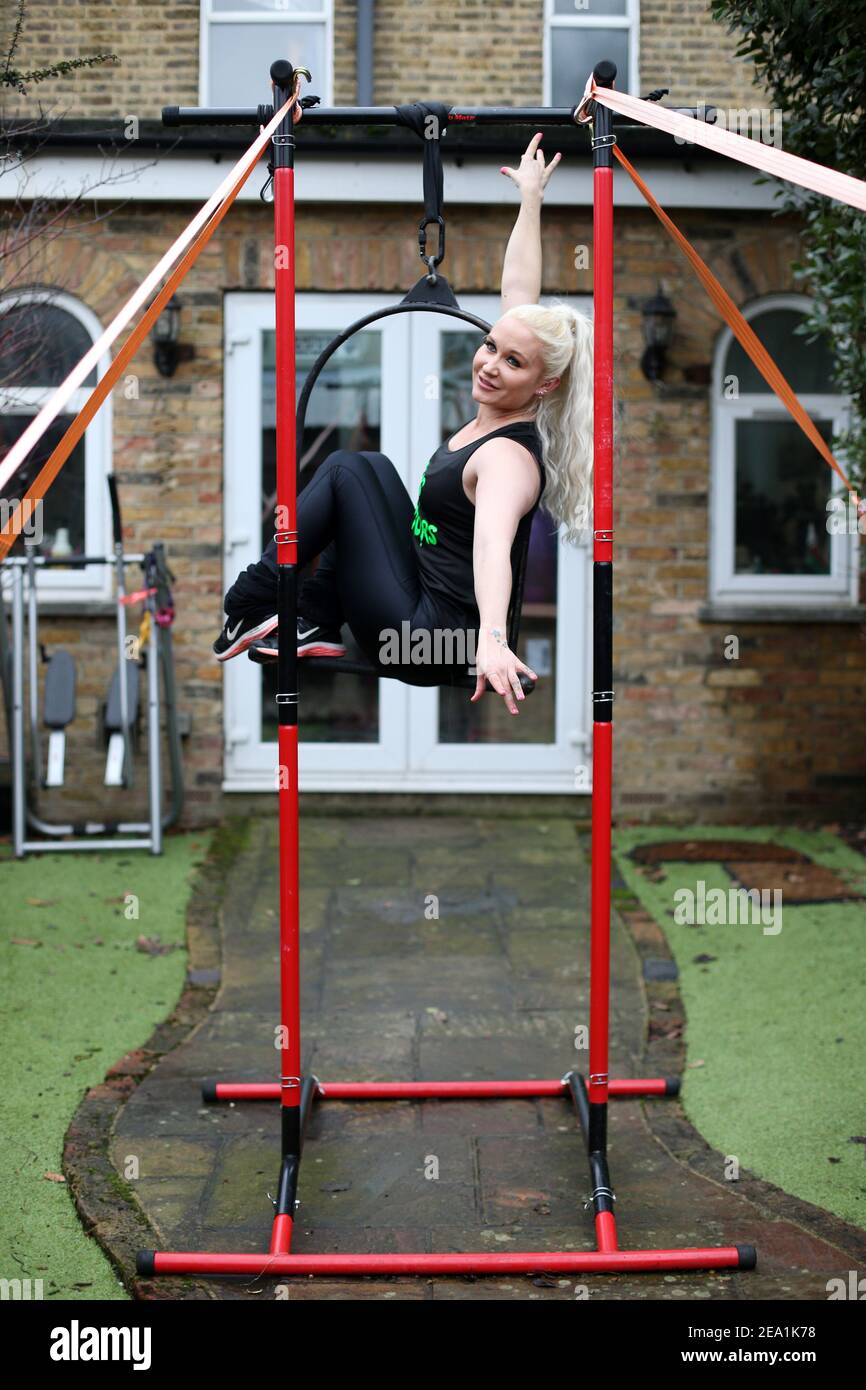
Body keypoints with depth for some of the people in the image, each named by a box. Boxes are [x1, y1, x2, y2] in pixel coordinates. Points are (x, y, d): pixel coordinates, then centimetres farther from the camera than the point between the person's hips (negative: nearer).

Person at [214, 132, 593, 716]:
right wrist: (531, 197, 20)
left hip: (427, 638, -9)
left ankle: (246, 610, 0)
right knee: (370, 465, 13)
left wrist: (493, 639, -61)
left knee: (348, 469, -8)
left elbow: (492, 544, -44)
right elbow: (518, 290, 10)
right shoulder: (493, 416, 1)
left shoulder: (510, 458, -23)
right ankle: (318, 627, 12)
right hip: (426, 600, 9)